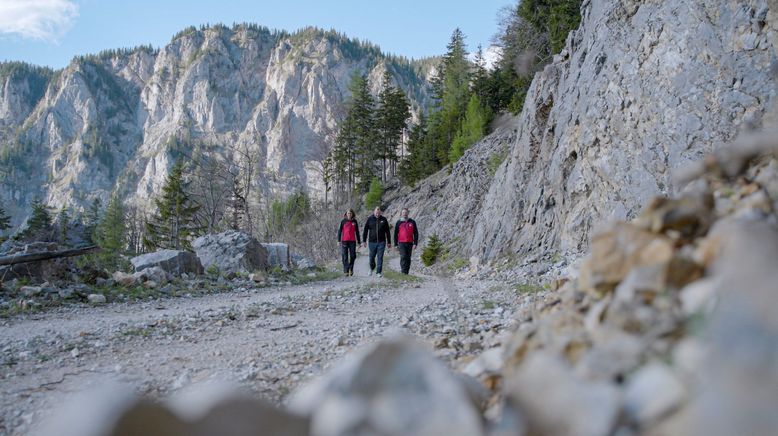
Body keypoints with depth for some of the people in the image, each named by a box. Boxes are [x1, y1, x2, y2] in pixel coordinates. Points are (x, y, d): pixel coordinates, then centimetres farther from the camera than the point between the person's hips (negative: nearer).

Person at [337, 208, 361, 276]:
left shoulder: (354, 221, 6)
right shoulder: (343, 221, 2)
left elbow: (357, 232, 12)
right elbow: (340, 231, 3)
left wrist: (359, 241, 12)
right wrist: (339, 240, -5)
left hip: (352, 241, 1)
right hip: (344, 241, -1)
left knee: (353, 256, 1)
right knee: (345, 257, -2)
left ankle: (351, 268, 23)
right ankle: (346, 271, 2)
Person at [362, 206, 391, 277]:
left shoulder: (384, 219, 4)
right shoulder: (370, 219, 1)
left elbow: (387, 232, 8)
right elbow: (365, 231, 3)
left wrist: (389, 242, 8)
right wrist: (364, 241, -2)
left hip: (381, 242, 0)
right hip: (372, 242, 0)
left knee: (380, 257, -3)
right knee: (372, 257, 8)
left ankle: (379, 272, 3)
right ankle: (372, 268, 35)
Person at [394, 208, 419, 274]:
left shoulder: (412, 222, 6)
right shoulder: (398, 223, 5)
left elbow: (416, 233, 7)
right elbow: (396, 234, 7)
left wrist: (415, 243, -1)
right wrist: (396, 244, 3)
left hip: (410, 243, 2)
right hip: (401, 243, -2)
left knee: (408, 258, 5)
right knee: (403, 257, -15)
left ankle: (406, 272, 11)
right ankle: (403, 272, -16)